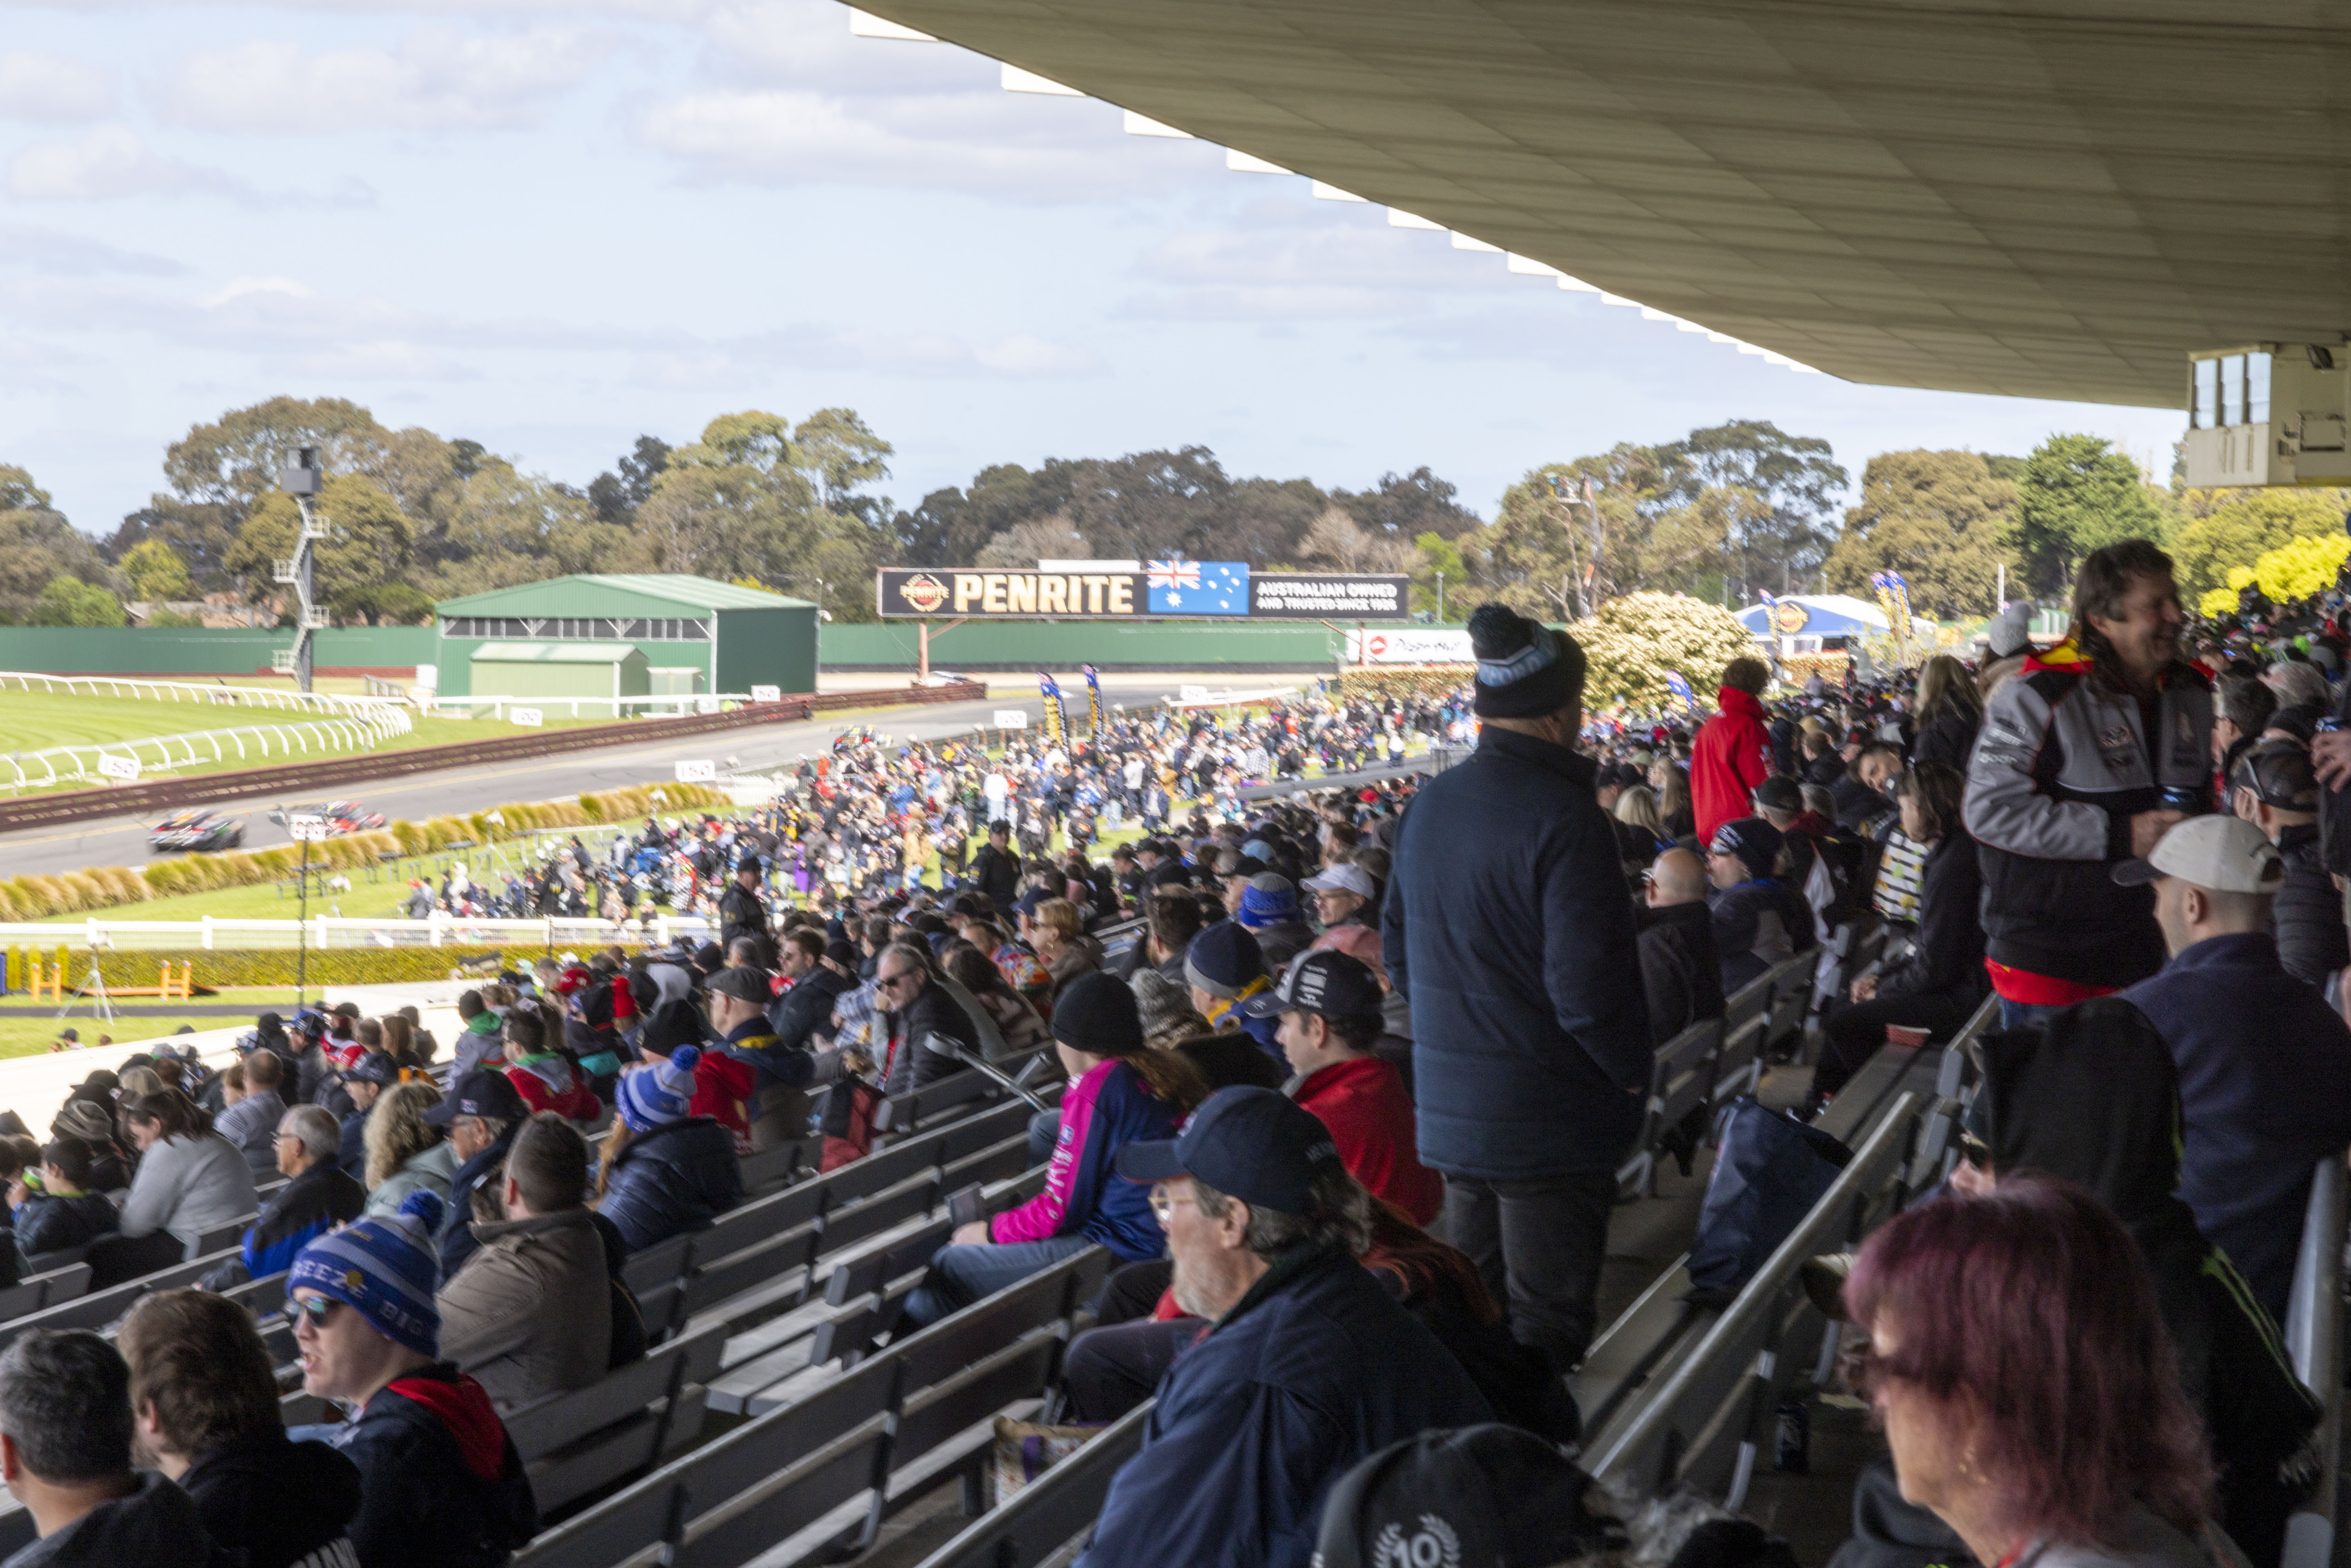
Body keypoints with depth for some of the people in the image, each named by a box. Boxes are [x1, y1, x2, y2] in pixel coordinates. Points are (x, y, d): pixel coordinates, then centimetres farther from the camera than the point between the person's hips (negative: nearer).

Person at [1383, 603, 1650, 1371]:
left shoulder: (1429, 805, 4)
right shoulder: (1562, 819, -21)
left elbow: (1397, 945, 15)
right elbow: (1587, 984, -23)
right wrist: (1633, 1073, -7)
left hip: (1450, 1107, 8)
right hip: (1553, 1123, -8)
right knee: (1547, 1324, 2)